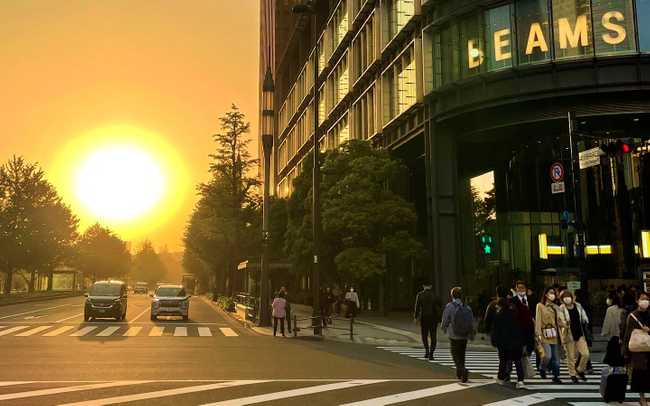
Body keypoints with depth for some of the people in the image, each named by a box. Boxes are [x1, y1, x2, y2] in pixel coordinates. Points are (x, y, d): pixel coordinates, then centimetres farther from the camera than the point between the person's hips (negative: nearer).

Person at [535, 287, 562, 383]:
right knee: (548, 355, -16)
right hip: (545, 335, -5)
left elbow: (558, 321, 16)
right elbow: (538, 320, -4)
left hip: (554, 335, 5)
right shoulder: (540, 305, 1)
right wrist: (539, 333, -12)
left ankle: (556, 376, 17)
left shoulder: (556, 307, 15)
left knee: (556, 357, 5)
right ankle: (542, 369, 10)